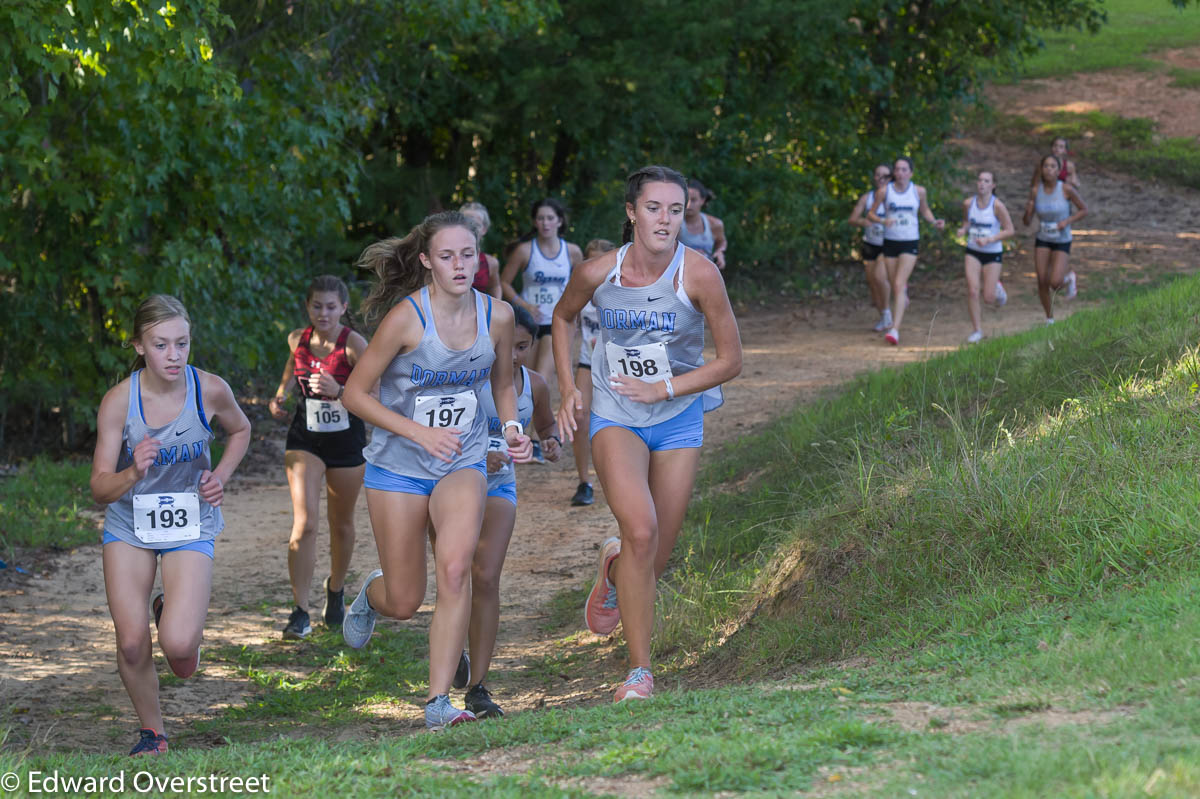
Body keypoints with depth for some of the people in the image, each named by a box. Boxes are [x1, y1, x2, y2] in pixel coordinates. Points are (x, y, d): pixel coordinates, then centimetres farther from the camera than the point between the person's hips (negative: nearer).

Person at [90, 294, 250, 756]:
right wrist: (134, 473, -37)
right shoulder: (119, 400, -18)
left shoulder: (210, 391, -15)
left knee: (180, 648, -17)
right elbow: (99, 488, -17)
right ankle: (151, 731, 20)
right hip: (129, 524, 0)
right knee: (132, 643, -7)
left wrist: (221, 476, -7)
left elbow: (240, 430, 10)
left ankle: (175, 616, 21)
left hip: (190, 526, 0)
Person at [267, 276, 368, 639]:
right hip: (304, 439, 2)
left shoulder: (353, 344, -15)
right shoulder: (298, 339, -2)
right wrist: (280, 395, 5)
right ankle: (300, 612, -13)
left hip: (346, 441, -2)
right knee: (304, 522, -13)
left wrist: (338, 391, -33)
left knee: (341, 524, 14)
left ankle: (336, 589, 42)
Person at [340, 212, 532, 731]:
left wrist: (512, 429, -4)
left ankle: (438, 701, -19)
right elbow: (355, 393, -11)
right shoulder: (406, 318, -17)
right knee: (404, 603, 5)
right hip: (398, 467, -2)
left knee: (455, 568, -25)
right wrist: (419, 432, -20)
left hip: (462, 463, 2)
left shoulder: (497, 317, -4)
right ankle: (371, 593, 44)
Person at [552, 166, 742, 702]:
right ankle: (639, 673, -17)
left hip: (678, 420, 1)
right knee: (640, 530, -25)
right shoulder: (598, 274, -12)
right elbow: (563, 317, 12)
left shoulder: (699, 274, -16)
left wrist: (663, 388, -15)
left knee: (655, 559, 5)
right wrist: (567, 388, 5)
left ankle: (615, 569, 45)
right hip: (615, 417, -1)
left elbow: (731, 361, -8)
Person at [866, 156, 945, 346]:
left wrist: (934, 222, -2)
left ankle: (895, 329, -21)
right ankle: (904, 295, 52)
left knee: (899, 284, -15)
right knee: (895, 286, 12)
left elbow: (925, 210, 17)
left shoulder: (918, 191, -1)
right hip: (890, 243, 2)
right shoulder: (884, 191, -4)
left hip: (910, 243, -2)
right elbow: (870, 214, 0)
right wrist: (882, 221, -20)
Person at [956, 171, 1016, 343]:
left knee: (988, 297, -1)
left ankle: (998, 289, 38)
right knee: (972, 291, -14)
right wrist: (964, 229, -6)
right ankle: (977, 330, 1)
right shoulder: (968, 203, -4)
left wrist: (989, 240, -20)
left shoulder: (997, 206, -15)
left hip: (993, 253, -2)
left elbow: (1010, 231, -10)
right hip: (973, 252, 2)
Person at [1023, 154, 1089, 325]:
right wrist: (1028, 211, -27)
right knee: (1042, 282, -2)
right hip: (1042, 240, 2)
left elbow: (1084, 210, -4)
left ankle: (1069, 278, 22)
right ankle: (1049, 320, 20)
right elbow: (1027, 221, -4)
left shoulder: (1067, 189, -17)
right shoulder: (1036, 191, -9)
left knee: (1055, 283, -16)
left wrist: (1067, 221, -19)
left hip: (1062, 242, -2)